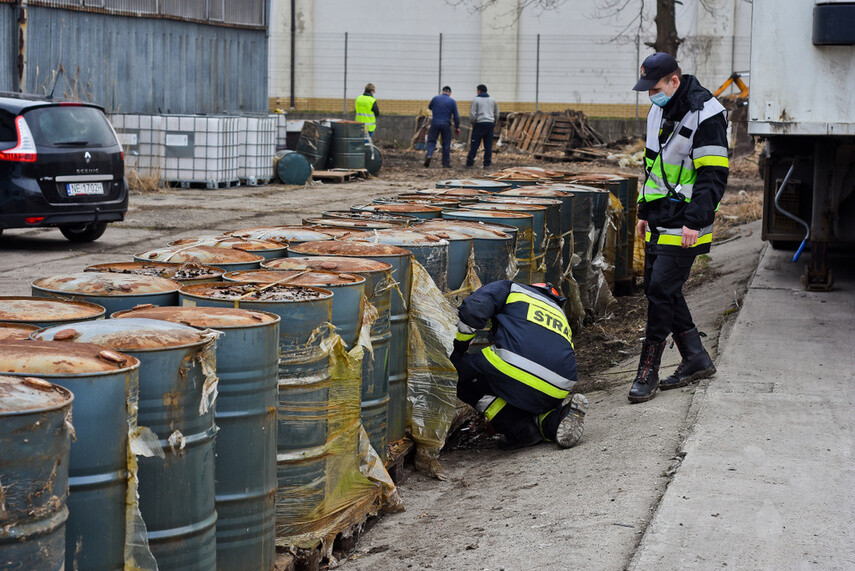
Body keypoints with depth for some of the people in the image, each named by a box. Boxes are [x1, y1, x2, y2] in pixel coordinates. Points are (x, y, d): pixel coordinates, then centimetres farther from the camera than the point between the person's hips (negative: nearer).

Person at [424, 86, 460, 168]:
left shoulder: (435, 98, 2)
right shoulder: (452, 101, 1)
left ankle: (429, 155, -19)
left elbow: (429, 107, 21)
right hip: (446, 124, 0)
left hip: (435, 123, 0)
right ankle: (446, 163, 10)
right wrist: (457, 127, 10)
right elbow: (456, 116, 2)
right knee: (446, 144, 8)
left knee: (431, 140, 7)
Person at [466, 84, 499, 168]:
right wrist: (494, 124, 25)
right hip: (490, 123, 4)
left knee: (474, 144, -1)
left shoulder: (476, 100, -2)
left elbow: (472, 114, -8)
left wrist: (472, 123, 5)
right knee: (488, 145, 5)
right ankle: (487, 163, 2)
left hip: (479, 123, -4)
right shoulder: (493, 100, 13)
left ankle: (470, 162, -1)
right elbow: (496, 114, 17)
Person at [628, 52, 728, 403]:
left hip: (685, 226, -9)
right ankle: (696, 360, 23)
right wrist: (645, 212, 21)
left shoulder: (705, 114, -15)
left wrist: (694, 221, -22)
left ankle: (648, 373, -2)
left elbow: (714, 175, -17)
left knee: (661, 291, -10)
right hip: (660, 222, 9)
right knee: (658, 289, 11)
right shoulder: (659, 111, 12)